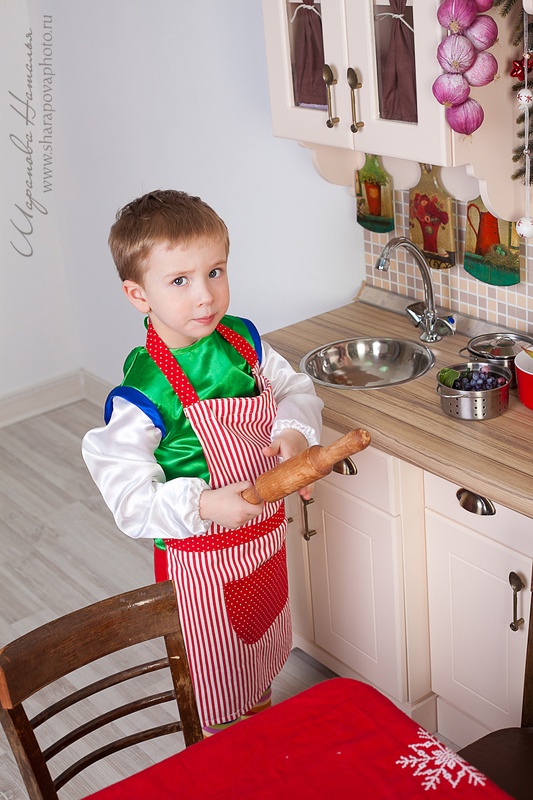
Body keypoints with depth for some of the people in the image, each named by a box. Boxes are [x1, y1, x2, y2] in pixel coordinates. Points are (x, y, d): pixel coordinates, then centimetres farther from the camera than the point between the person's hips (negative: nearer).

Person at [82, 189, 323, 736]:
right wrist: (203, 505, -39)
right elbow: (128, 497, -26)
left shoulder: (242, 340, -8)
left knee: (264, 656, 32)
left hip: (265, 537, 7)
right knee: (219, 710, 13)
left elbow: (294, 389, 4)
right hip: (203, 558, -6)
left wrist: (293, 433, -17)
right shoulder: (143, 394, -27)